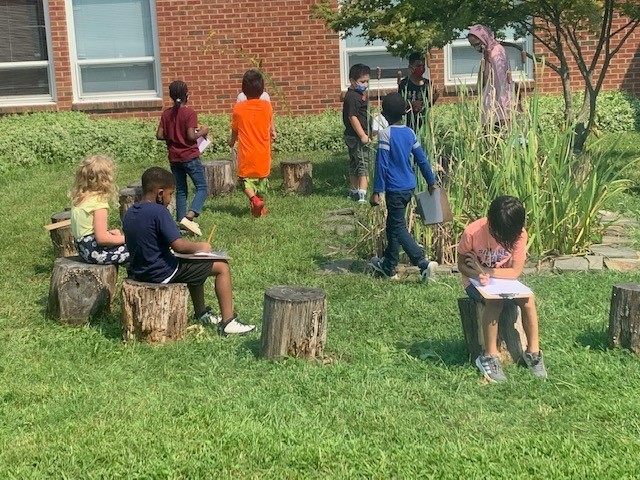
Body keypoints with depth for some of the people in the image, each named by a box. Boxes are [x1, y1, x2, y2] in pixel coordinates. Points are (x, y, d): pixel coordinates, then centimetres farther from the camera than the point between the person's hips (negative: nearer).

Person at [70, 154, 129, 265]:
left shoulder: (77, 198, 5)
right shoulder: (99, 203, -21)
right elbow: (102, 238, -23)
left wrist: (108, 233, 14)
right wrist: (124, 238, -9)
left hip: (82, 249, 10)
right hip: (95, 252, -10)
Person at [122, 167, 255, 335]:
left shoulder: (129, 213, 5)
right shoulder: (159, 211, -21)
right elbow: (179, 246, -26)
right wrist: (201, 247, -8)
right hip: (162, 273, -9)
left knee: (195, 265, 33)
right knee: (222, 266, 0)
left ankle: (201, 313, 42)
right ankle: (228, 322, 1)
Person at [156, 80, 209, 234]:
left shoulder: (166, 114, 3)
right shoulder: (190, 113, -13)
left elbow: (159, 135, 1)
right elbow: (191, 136, -19)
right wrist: (202, 131, -2)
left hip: (174, 158, 6)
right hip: (190, 157, -6)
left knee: (180, 190, 14)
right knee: (202, 187, 1)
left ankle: (181, 219, 15)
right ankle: (189, 216, -18)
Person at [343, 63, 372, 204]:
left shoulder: (361, 94, 15)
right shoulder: (351, 96, -17)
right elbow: (352, 117, -22)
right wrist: (362, 135, -23)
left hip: (355, 136, 10)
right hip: (357, 136, -10)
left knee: (354, 164, 16)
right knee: (363, 163, -11)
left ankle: (353, 191, 25)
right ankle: (362, 194, -14)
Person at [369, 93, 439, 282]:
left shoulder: (385, 134, -16)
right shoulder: (410, 133, 4)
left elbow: (382, 165, -17)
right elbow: (422, 159, 9)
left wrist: (377, 192, -13)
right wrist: (431, 182, 19)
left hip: (395, 189, -7)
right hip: (409, 187, 8)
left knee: (398, 228, -2)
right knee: (393, 225, 19)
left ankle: (423, 263, -14)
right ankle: (388, 265, 29)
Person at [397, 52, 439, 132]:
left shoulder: (427, 84, 6)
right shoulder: (404, 84, -5)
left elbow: (428, 104, 12)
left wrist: (433, 99, -7)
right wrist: (411, 103, -20)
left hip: (423, 121, 4)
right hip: (409, 122, -4)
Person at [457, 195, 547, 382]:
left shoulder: (519, 234, -17)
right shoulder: (472, 232, -23)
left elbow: (515, 271, -16)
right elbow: (462, 265, -13)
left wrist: (487, 271, -26)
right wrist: (477, 275, -34)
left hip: (504, 279, 3)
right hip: (475, 281, -3)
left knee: (528, 300, -25)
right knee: (494, 302, -34)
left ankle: (533, 352, -8)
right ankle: (489, 357, -21)